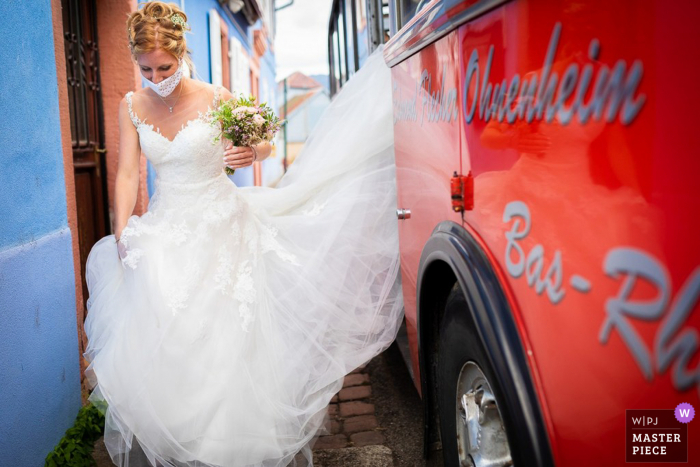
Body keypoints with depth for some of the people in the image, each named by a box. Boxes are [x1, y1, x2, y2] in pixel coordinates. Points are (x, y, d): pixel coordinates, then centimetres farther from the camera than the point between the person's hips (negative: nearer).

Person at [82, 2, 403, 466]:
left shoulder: (216, 98, -7)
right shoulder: (133, 106, 2)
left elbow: (265, 144, 4)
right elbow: (128, 174, 0)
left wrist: (252, 153, -20)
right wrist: (122, 232, -11)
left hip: (219, 228, -3)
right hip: (165, 230, 4)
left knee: (225, 335, -3)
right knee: (159, 336, 1)